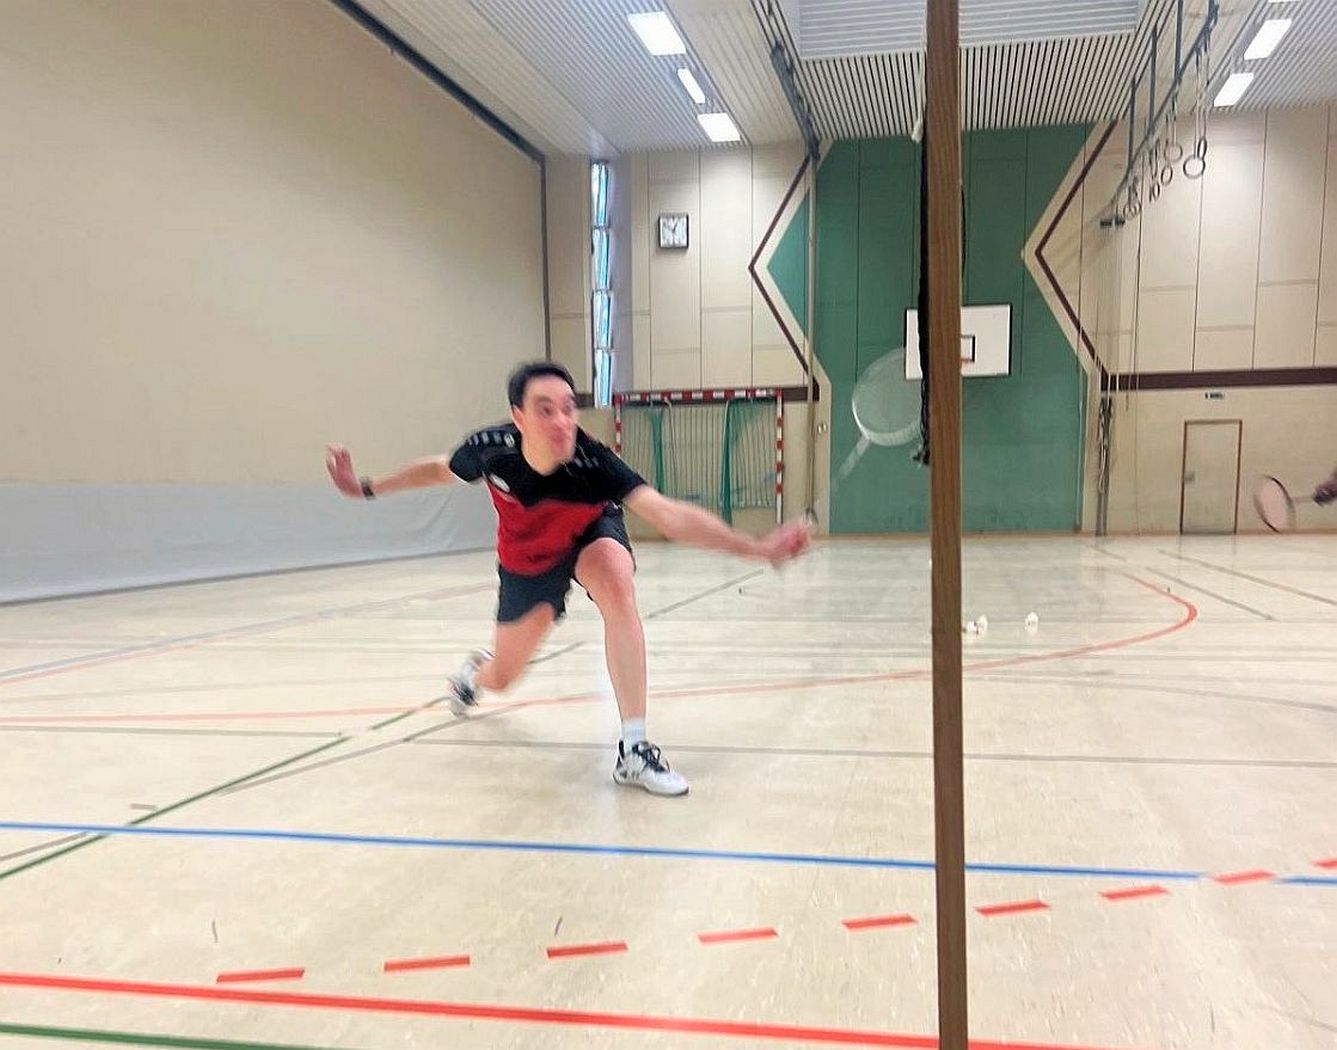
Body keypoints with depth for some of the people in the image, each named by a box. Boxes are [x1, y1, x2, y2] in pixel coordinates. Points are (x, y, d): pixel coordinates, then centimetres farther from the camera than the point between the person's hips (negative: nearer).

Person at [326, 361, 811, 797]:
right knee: (502, 679, 12)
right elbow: (439, 470, -5)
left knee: (616, 584, -38)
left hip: (590, 535, -2)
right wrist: (367, 487, -2)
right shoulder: (490, 447, -31)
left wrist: (757, 547, -62)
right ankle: (474, 670, 57)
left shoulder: (592, 462, -39)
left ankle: (634, 748, -31)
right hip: (526, 561, 2)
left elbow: (669, 515, -50)